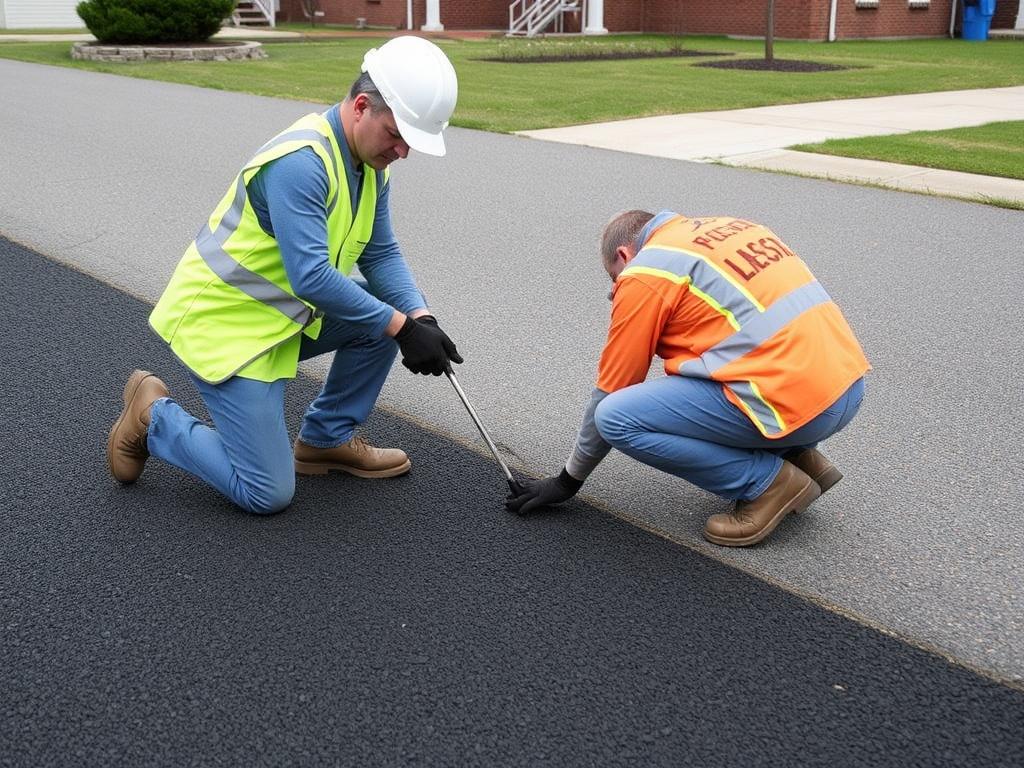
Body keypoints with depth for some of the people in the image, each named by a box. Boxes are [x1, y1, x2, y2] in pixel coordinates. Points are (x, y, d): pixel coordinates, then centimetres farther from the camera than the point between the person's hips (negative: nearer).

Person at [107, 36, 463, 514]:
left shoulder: (371, 161, 0)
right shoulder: (301, 162, -28)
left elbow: (381, 255, 3)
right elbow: (313, 280, -32)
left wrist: (420, 319, -13)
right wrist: (401, 327, -26)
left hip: (284, 314, 9)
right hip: (221, 325, -9)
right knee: (267, 494, -7)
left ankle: (326, 439, 15)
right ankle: (153, 418, 14)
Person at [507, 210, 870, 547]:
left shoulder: (644, 273, -1)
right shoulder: (724, 229, 21)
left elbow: (610, 390, 5)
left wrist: (568, 481, 17)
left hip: (797, 400, -9)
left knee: (616, 417, -8)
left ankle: (767, 481, 0)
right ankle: (797, 455, 18)